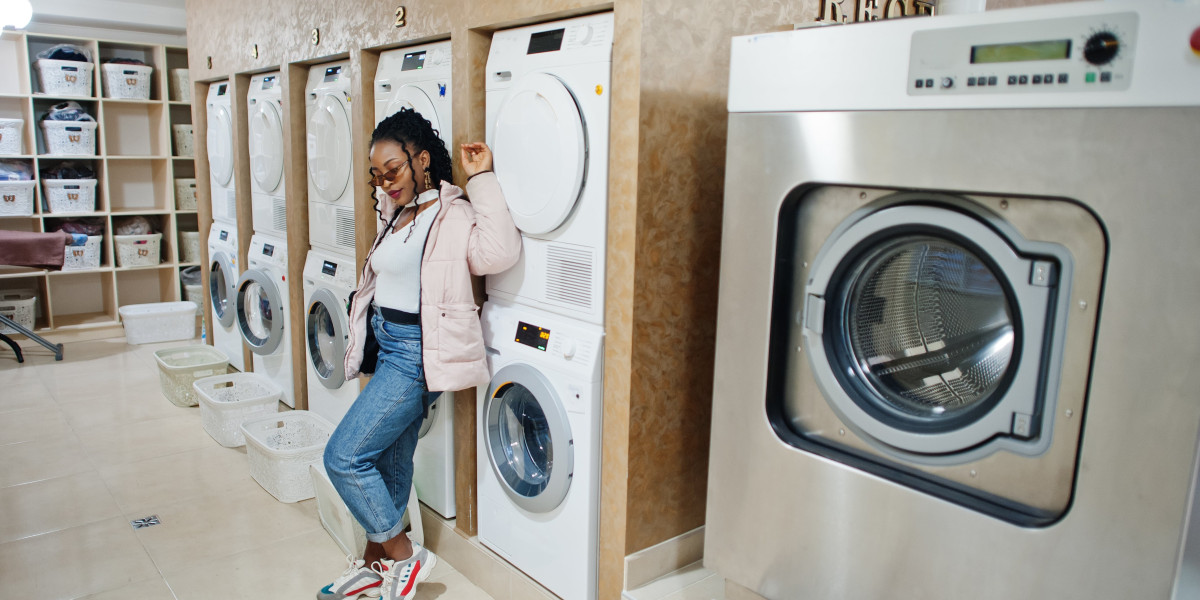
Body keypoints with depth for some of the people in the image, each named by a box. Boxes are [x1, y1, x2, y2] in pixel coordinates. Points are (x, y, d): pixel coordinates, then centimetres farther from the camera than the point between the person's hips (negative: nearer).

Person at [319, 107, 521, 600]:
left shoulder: (453, 214, -14)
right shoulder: (397, 214, 13)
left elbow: (499, 252, -32)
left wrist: (482, 179, -27)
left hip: (416, 354, -9)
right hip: (389, 350, 9)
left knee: (344, 456, -9)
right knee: (388, 461, 17)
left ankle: (404, 555, 6)